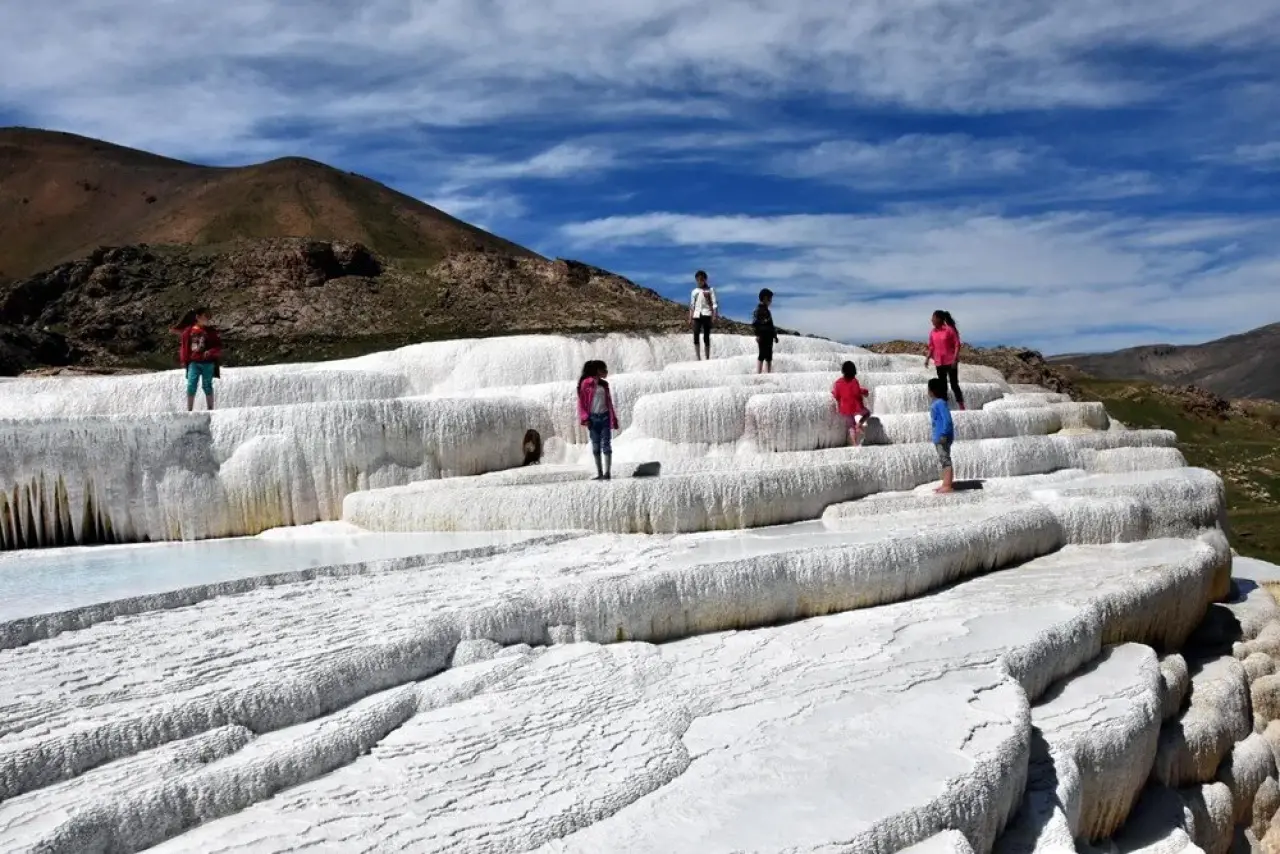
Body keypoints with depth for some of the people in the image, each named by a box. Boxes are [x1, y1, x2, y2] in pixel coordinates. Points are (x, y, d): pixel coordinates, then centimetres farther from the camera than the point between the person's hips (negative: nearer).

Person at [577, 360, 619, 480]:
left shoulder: (604, 384, 13)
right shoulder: (586, 383, -2)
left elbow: (609, 402, 15)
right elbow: (581, 402, -4)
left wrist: (614, 418, 11)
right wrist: (585, 418, -12)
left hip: (605, 417, 3)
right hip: (593, 418, -3)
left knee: (606, 445, -3)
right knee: (596, 446, 3)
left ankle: (607, 472, -6)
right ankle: (599, 473, 7)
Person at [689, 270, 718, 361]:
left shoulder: (710, 290, 8)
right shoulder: (694, 291, 17)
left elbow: (714, 304, 3)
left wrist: (714, 315, -9)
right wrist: (690, 318, 9)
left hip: (706, 315, -2)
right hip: (697, 316, 2)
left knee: (706, 337, -3)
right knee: (696, 336, -14)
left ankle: (708, 358, 3)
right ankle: (698, 358, -15)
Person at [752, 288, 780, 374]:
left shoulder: (766, 310, 19)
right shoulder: (758, 309, -9)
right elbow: (754, 324, -17)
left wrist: (774, 335, 22)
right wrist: (757, 335, -22)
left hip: (768, 337, 9)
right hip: (762, 337, -9)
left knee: (769, 357, 9)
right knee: (761, 356, -10)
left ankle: (768, 373, 12)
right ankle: (758, 373, -10)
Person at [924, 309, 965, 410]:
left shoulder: (950, 329, -11)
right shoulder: (932, 332, 6)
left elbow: (957, 344, -10)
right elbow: (931, 347, 13)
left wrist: (955, 359, -17)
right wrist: (927, 358, 2)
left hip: (950, 361, -5)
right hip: (939, 363, 5)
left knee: (954, 384, -4)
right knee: (942, 385, 9)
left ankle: (961, 407, 4)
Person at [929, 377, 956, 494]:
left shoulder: (940, 403, -16)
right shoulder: (935, 403, 12)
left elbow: (947, 419, -23)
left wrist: (944, 435, -24)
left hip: (943, 437, -10)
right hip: (939, 437, 10)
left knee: (946, 460, -8)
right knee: (943, 461, 13)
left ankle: (948, 486, -7)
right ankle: (945, 485, 19)